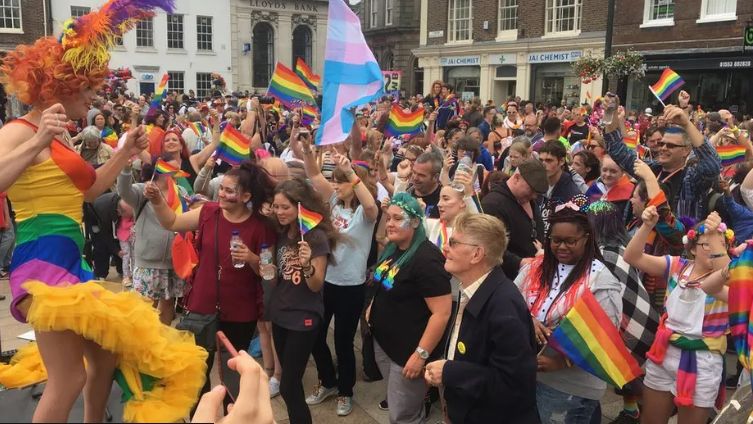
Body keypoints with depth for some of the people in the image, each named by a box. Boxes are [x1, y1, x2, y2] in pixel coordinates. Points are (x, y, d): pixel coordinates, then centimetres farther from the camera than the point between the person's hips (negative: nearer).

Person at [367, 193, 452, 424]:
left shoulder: (426, 259, -24)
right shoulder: (392, 249, 4)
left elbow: (442, 313, -27)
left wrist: (421, 354, -25)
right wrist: (373, 307, 10)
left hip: (408, 351, -9)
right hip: (383, 342, 9)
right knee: (396, 405, 24)